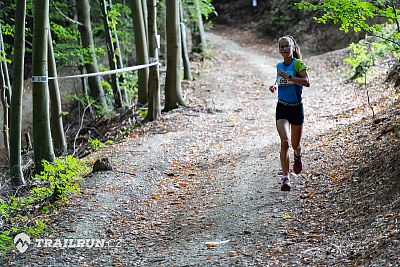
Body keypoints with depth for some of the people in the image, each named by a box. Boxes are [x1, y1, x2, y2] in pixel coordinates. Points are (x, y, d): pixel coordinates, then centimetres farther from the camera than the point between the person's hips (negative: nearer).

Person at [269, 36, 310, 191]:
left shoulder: (298, 64, -9)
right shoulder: (279, 66, 7)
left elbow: (307, 82, -23)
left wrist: (288, 77, -28)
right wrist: (274, 86, 5)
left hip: (296, 108, -2)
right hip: (282, 108, 2)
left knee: (295, 145, 10)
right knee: (284, 141, -16)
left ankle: (298, 156, 49)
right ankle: (286, 178, -13)